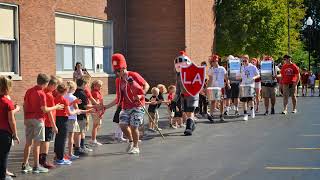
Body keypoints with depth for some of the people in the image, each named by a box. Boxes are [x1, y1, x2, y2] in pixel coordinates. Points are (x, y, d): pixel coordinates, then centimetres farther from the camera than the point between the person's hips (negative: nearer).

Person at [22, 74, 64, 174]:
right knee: (37, 143, -1)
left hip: (28, 119, 7)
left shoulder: (29, 91, 7)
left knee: (28, 142, 11)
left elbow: (24, 105, 12)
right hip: (38, 119, -7)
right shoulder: (41, 94, -14)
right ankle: (36, 167, 2)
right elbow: (44, 110, -15)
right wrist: (56, 107, -2)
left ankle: (25, 165, 13)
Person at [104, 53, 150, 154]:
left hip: (137, 105, -5)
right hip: (126, 107, 5)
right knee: (123, 124, -8)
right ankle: (131, 141, 19)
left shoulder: (133, 75, -8)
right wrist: (106, 107, 5)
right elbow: (118, 99, 11)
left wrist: (141, 95, -19)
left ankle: (136, 147, 12)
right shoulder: (118, 81, 8)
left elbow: (146, 85, -3)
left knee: (133, 126, -8)